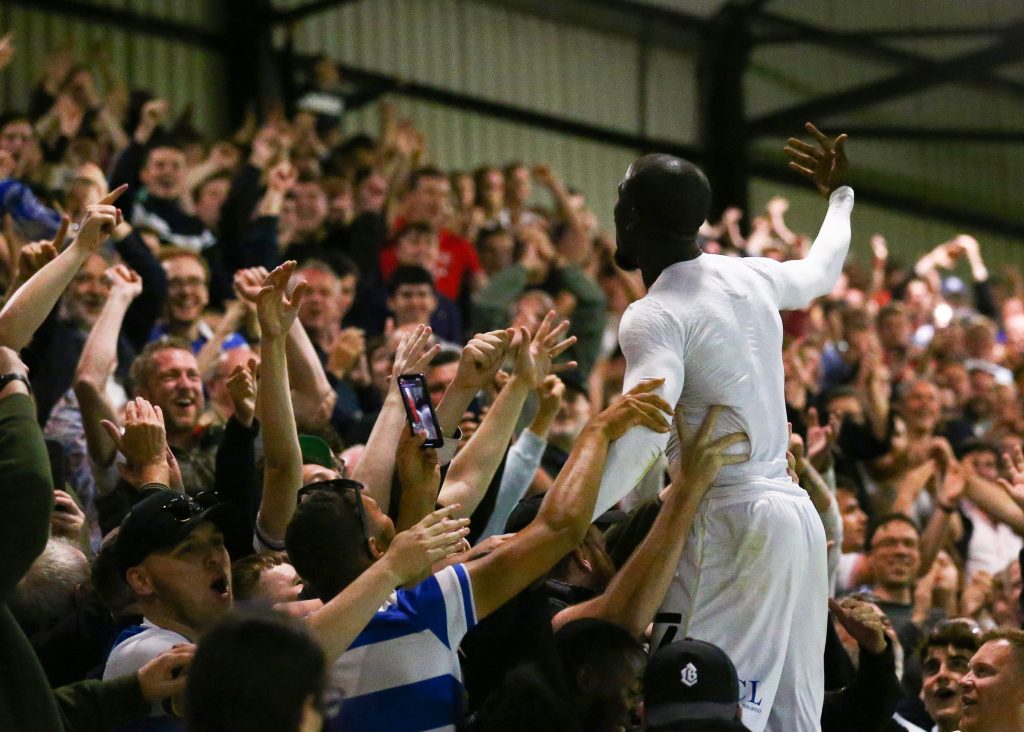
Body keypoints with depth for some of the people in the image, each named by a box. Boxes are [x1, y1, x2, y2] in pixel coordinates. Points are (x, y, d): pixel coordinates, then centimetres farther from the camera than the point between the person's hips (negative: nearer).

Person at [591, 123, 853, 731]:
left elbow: (641, 438, -26)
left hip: (730, 525, -9)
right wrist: (839, 195, 53)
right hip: (797, 514, 9)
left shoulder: (655, 317, -12)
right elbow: (822, 271, 35)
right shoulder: (751, 278, 12)